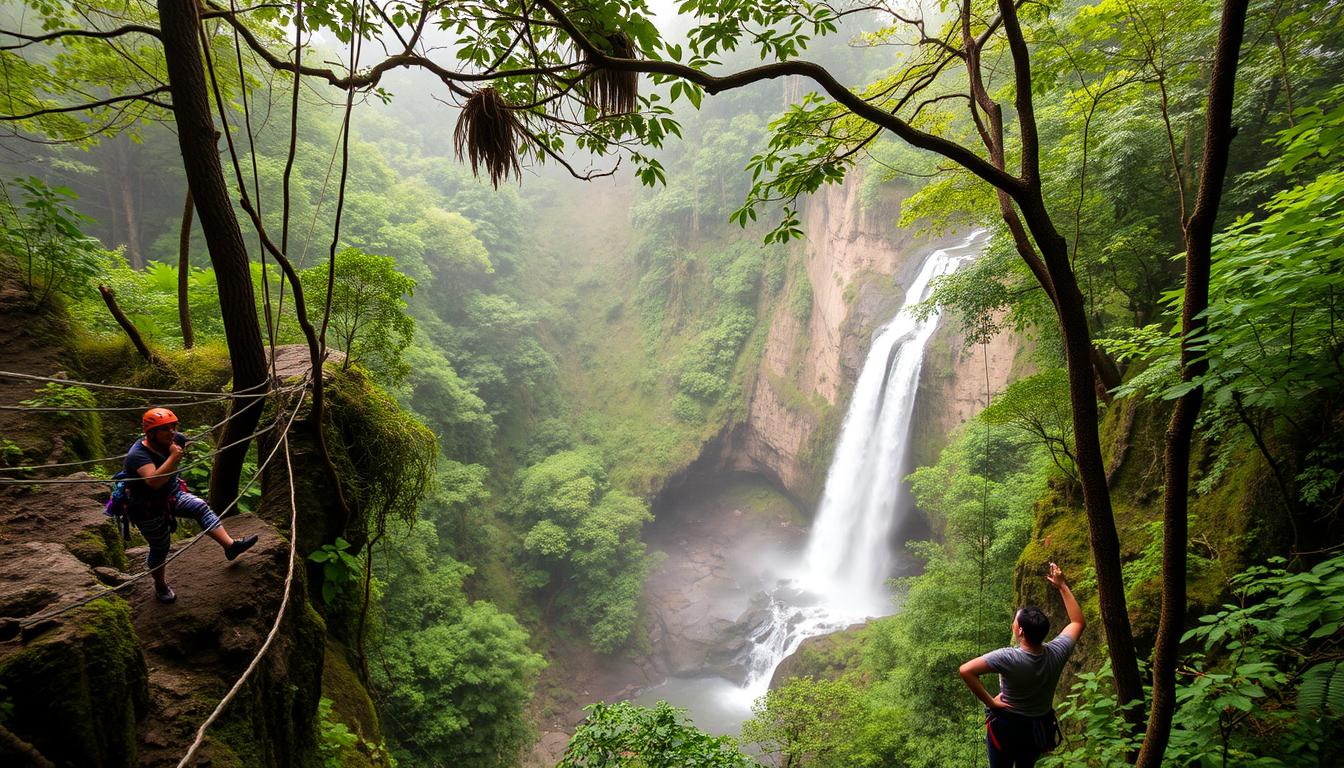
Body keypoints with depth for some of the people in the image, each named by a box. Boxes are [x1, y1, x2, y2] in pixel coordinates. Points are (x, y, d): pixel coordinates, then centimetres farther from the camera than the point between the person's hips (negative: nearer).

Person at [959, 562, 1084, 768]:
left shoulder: (1008, 658, -32)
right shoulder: (1056, 653, -20)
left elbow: (966, 671, -40)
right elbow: (1078, 622, -2)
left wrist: (990, 702, -25)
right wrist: (1062, 586, -2)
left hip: (1007, 727, -4)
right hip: (1041, 728, 4)